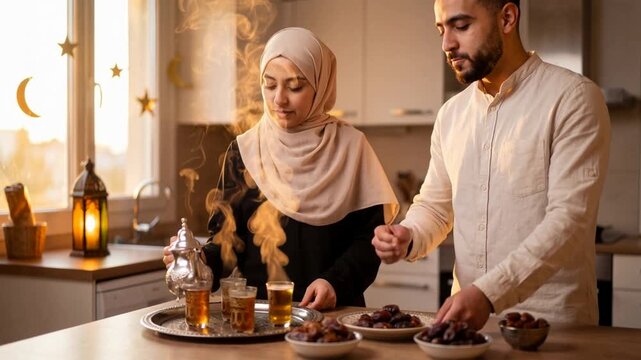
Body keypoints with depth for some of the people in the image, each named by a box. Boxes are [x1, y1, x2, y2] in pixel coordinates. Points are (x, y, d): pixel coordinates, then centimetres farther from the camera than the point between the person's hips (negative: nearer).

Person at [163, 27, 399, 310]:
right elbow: (228, 237, 7)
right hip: (259, 308, 2)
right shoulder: (244, 150, 7)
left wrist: (336, 281, -13)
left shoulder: (350, 147, 4)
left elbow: (369, 235, 3)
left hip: (333, 310, -1)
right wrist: (199, 260, -13)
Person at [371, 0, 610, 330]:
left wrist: (489, 293, -25)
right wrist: (407, 237, -4)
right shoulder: (451, 114, 11)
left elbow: (569, 218, -16)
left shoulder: (572, 97, -7)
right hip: (467, 316, 4)